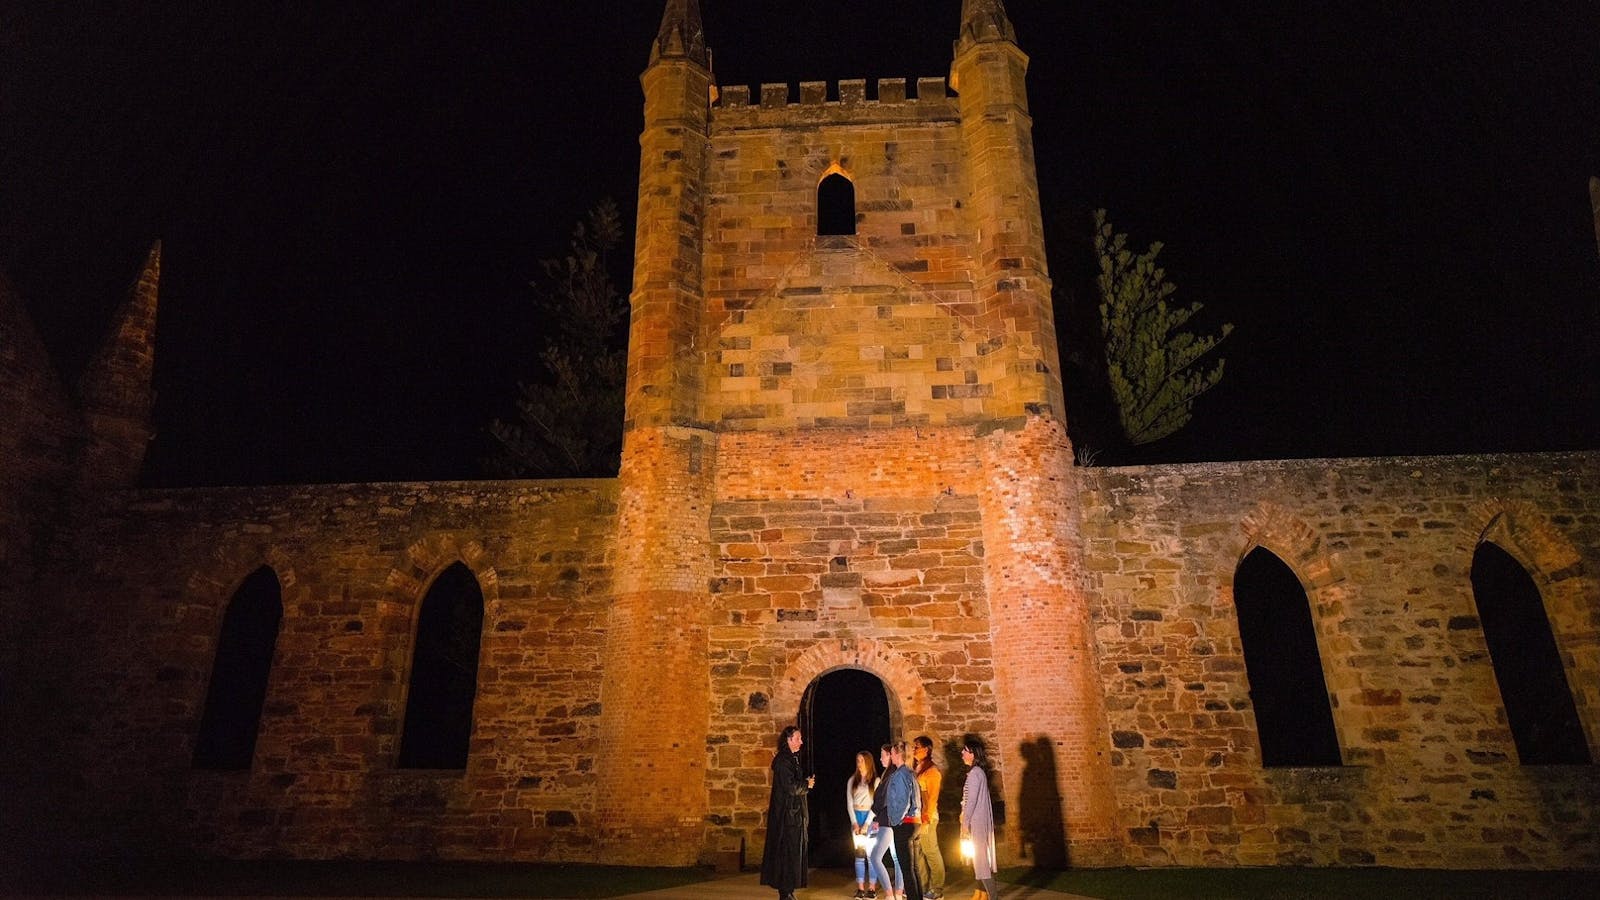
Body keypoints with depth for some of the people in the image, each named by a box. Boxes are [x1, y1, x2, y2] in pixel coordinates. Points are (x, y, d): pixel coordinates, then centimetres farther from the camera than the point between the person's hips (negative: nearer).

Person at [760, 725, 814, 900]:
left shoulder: (792, 759, 14)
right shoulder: (783, 761, -17)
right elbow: (790, 787, -23)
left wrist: (806, 782, -1)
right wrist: (807, 784, -8)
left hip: (793, 813, 10)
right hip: (787, 814, -10)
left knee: (794, 851, 13)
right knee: (787, 852, -4)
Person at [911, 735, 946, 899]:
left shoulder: (932, 771, -9)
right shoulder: (915, 769, 13)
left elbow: (932, 798, -12)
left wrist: (926, 821, -16)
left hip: (926, 818, -7)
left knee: (931, 853, 0)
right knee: (918, 854, 11)